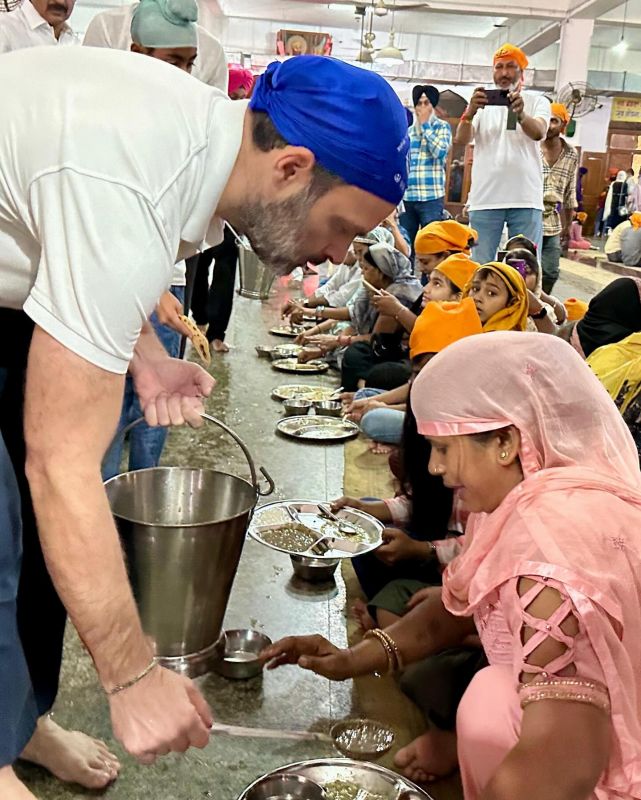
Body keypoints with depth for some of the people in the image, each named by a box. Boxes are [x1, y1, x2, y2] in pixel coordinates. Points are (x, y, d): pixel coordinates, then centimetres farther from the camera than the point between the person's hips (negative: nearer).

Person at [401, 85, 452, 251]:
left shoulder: (442, 127, 4)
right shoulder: (408, 130, 15)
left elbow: (440, 151, -13)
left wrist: (425, 125, -5)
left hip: (431, 197, -4)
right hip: (407, 197, 4)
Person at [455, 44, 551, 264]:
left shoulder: (537, 101, 8)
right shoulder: (481, 102, 11)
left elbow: (538, 133, -13)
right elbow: (461, 140, -4)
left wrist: (520, 114, -34)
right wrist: (470, 112, -24)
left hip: (526, 199, -1)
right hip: (485, 199, 1)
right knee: (481, 265, 3)